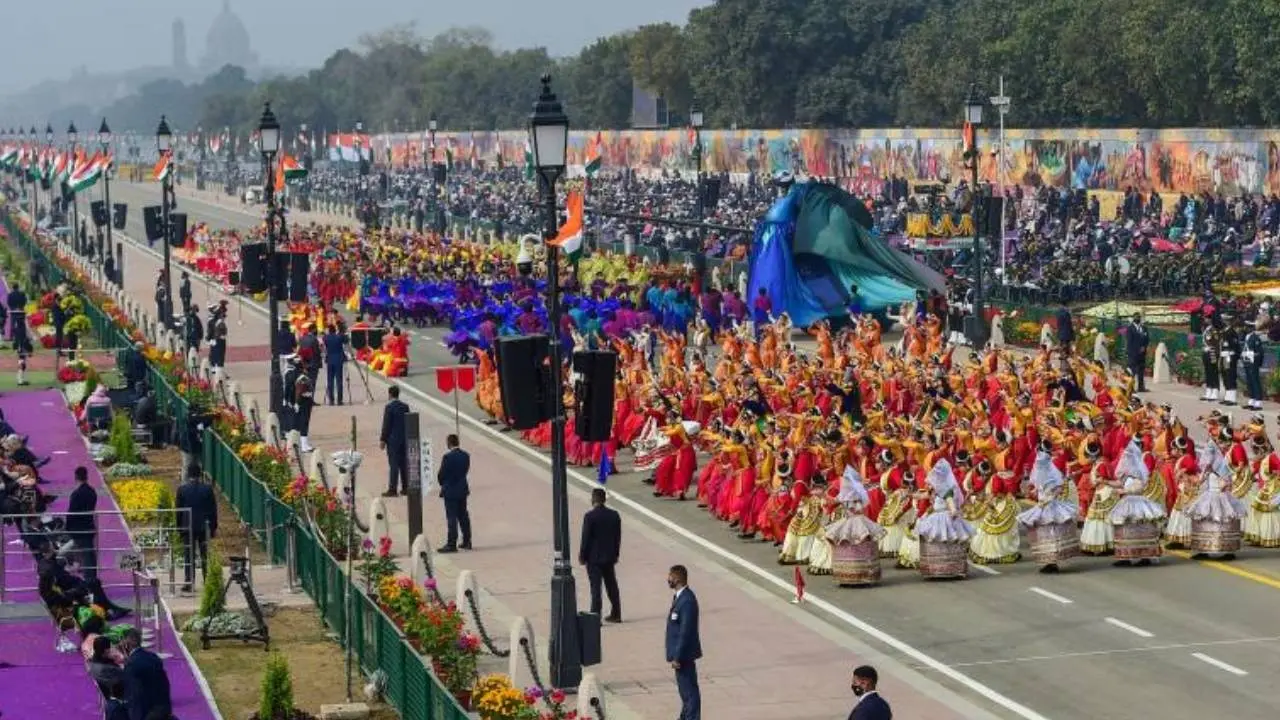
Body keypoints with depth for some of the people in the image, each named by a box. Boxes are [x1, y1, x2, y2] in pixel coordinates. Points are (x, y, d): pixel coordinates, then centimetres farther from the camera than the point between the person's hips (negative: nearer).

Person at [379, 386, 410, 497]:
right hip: (404, 438, 6)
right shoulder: (405, 407, 5)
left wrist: (382, 440, -7)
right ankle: (405, 487, 14)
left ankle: (393, 489, -6)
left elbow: (386, 425, -13)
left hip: (393, 439, -6)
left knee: (393, 464, -5)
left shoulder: (389, 407, -14)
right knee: (404, 463, 11)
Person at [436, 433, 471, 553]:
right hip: (462, 490, 7)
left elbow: (441, 474, -12)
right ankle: (467, 541, 20)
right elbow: (466, 470, 6)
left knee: (452, 518, -5)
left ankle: (451, 544, -5)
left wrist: (443, 484, 8)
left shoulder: (448, 457, -19)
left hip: (450, 491, -7)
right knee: (463, 516, 15)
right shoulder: (466, 456, 1)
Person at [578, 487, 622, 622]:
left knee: (596, 587, -3)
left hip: (594, 557, -5)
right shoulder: (614, 515, 0)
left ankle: (595, 616, -5)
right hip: (609, 557, 5)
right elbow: (618, 537, 6)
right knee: (612, 586, 16)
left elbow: (586, 538, -14)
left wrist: (582, 556, -4)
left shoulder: (590, 516, -16)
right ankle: (616, 614, 23)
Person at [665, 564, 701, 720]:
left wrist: (677, 657, -21)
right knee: (685, 688, 21)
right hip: (680, 653, 10)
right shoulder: (680, 596, 7)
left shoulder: (687, 600, -24)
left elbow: (685, 631, -25)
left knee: (689, 689, -2)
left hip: (684, 654, -10)